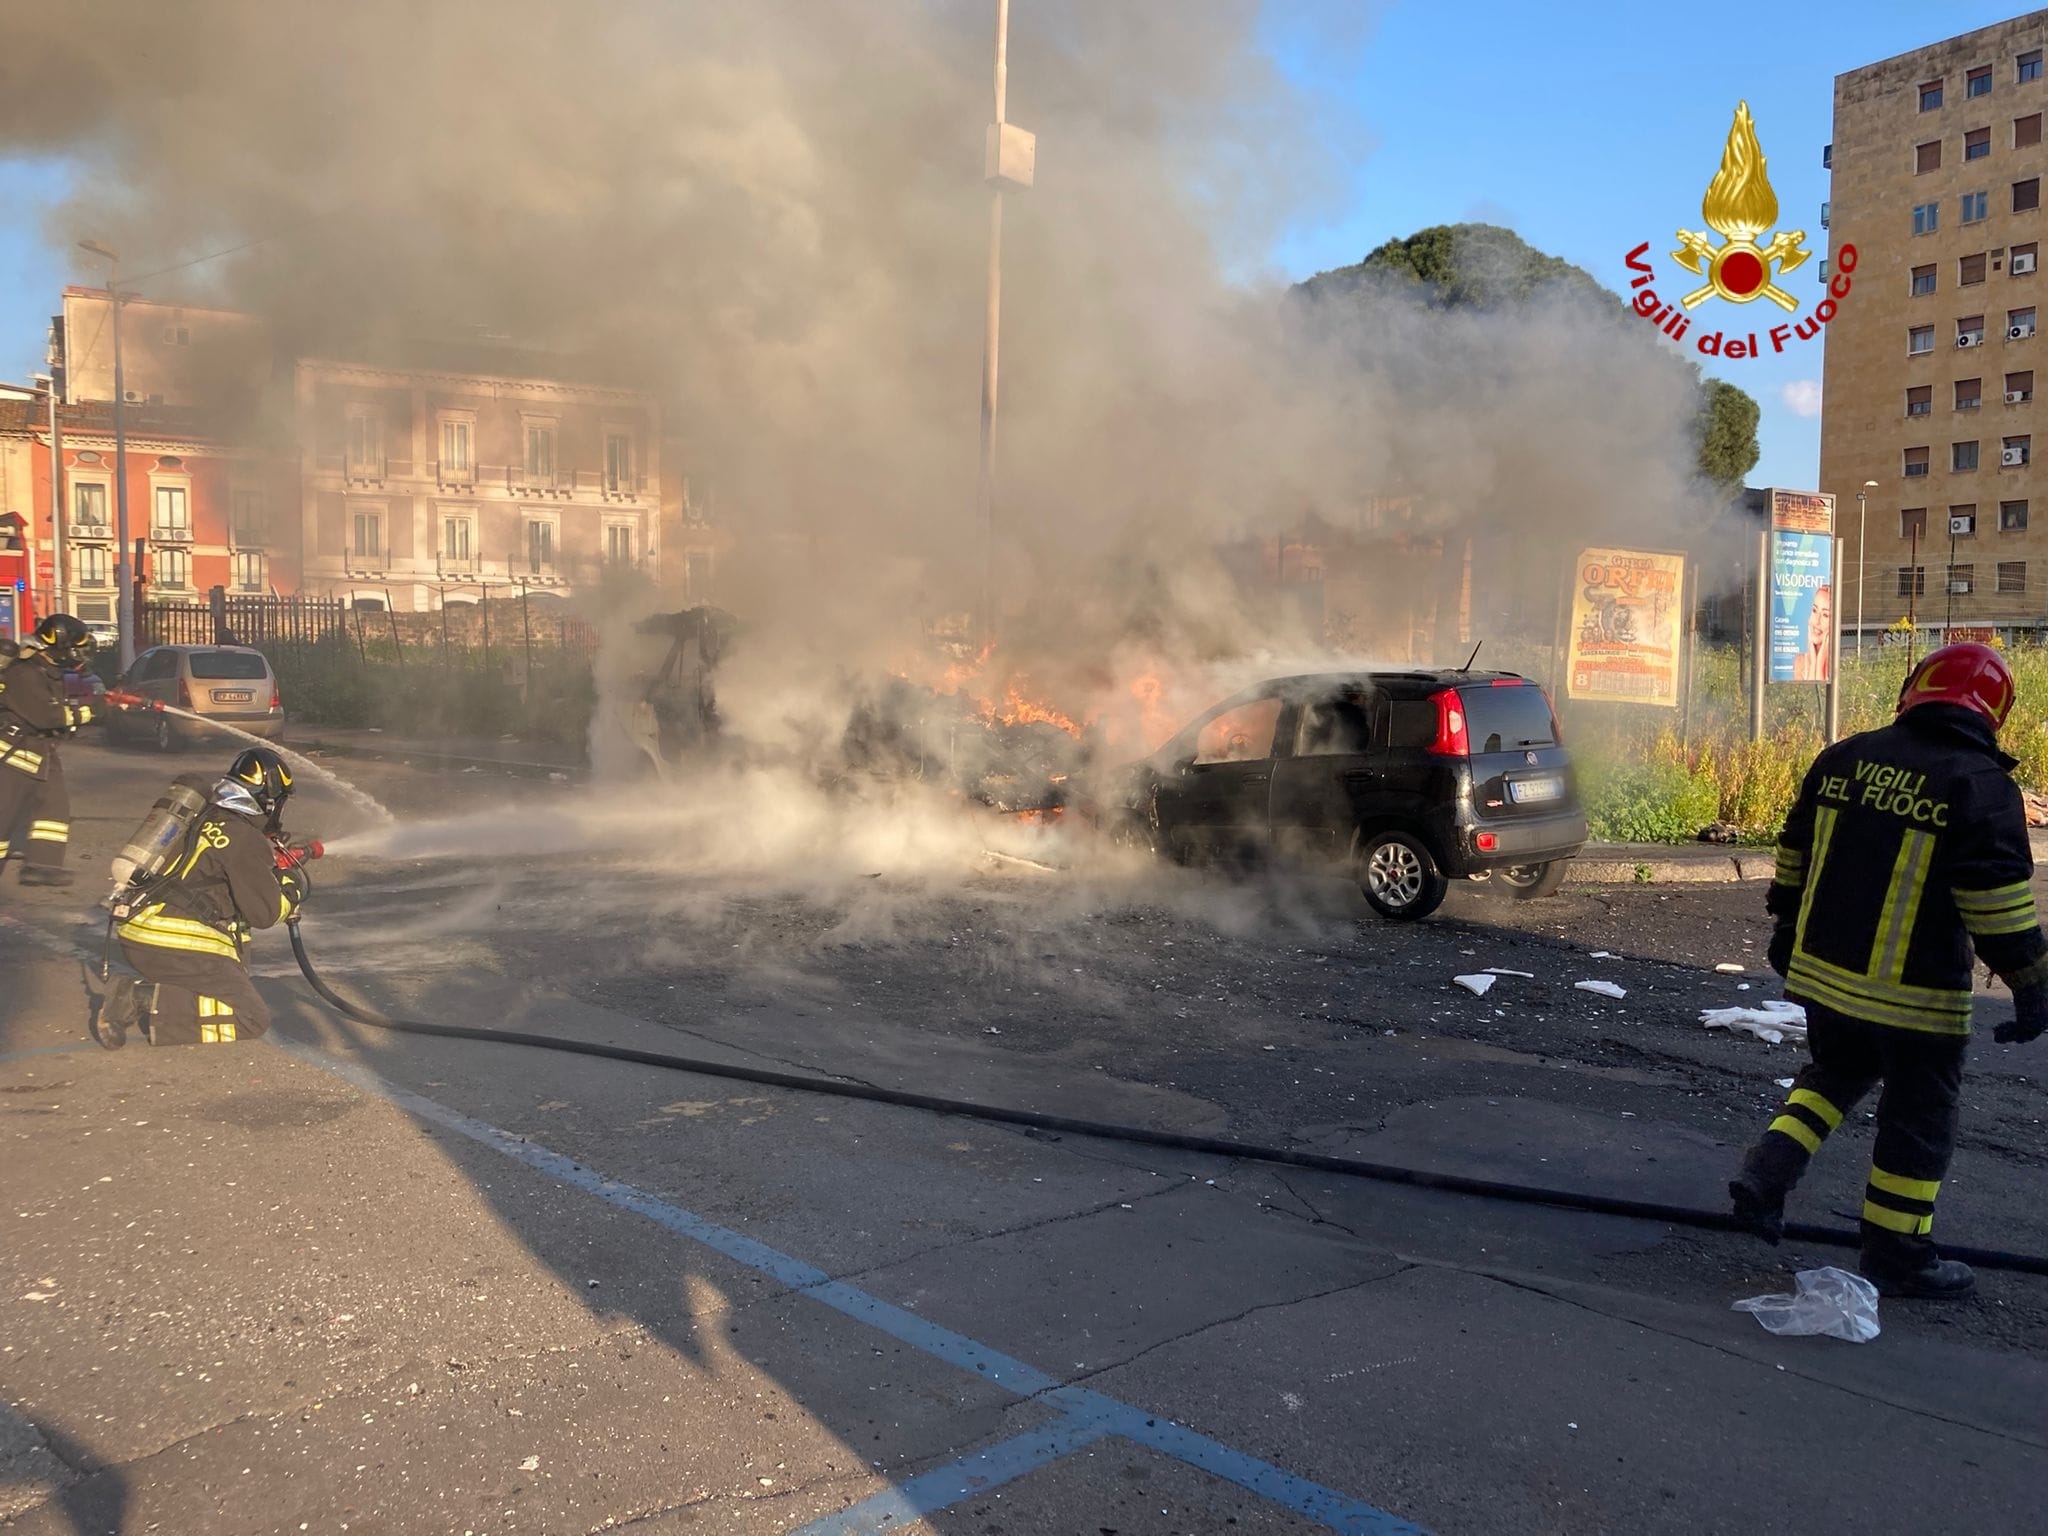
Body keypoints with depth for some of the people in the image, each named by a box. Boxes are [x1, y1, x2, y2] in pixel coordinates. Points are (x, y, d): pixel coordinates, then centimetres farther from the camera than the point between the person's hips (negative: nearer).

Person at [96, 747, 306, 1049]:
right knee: (252, 1018, -7)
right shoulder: (246, 839, -9)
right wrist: (292, 888, 13)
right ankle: (152, 1004, -19)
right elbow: (265, 912, -5)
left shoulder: (204, 818, 16)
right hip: (177, 945, -9)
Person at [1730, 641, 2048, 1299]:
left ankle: (1765, 1178, 13)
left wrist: (1786, 930, 25)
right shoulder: (1980, 784, -12)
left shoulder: (1841, 759, 5)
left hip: (1823, 972, 6)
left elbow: (1795, 856, 13)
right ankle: (1897, 1257, 18)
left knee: (1834, 1073, 26)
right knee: (1918, 1118, 9)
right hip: (1913, 995, -5)